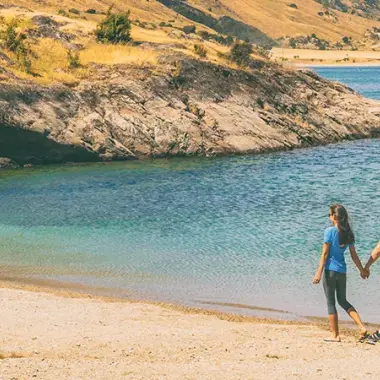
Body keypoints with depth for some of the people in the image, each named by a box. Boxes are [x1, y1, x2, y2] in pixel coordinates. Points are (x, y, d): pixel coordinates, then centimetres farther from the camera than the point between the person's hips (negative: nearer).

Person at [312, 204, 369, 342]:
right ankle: (362, 328, 5)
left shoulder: (330, 231, -11)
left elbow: (325, 253, -13)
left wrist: (319, 273, -12)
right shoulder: (348, 233, 6)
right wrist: (362, 270, 22)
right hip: (342, 271, 6)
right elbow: (354, 255, 11)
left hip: (330, 270, -6)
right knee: (343, 301, 18)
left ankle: (335, 335, 6)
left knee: (330, 303, 4)